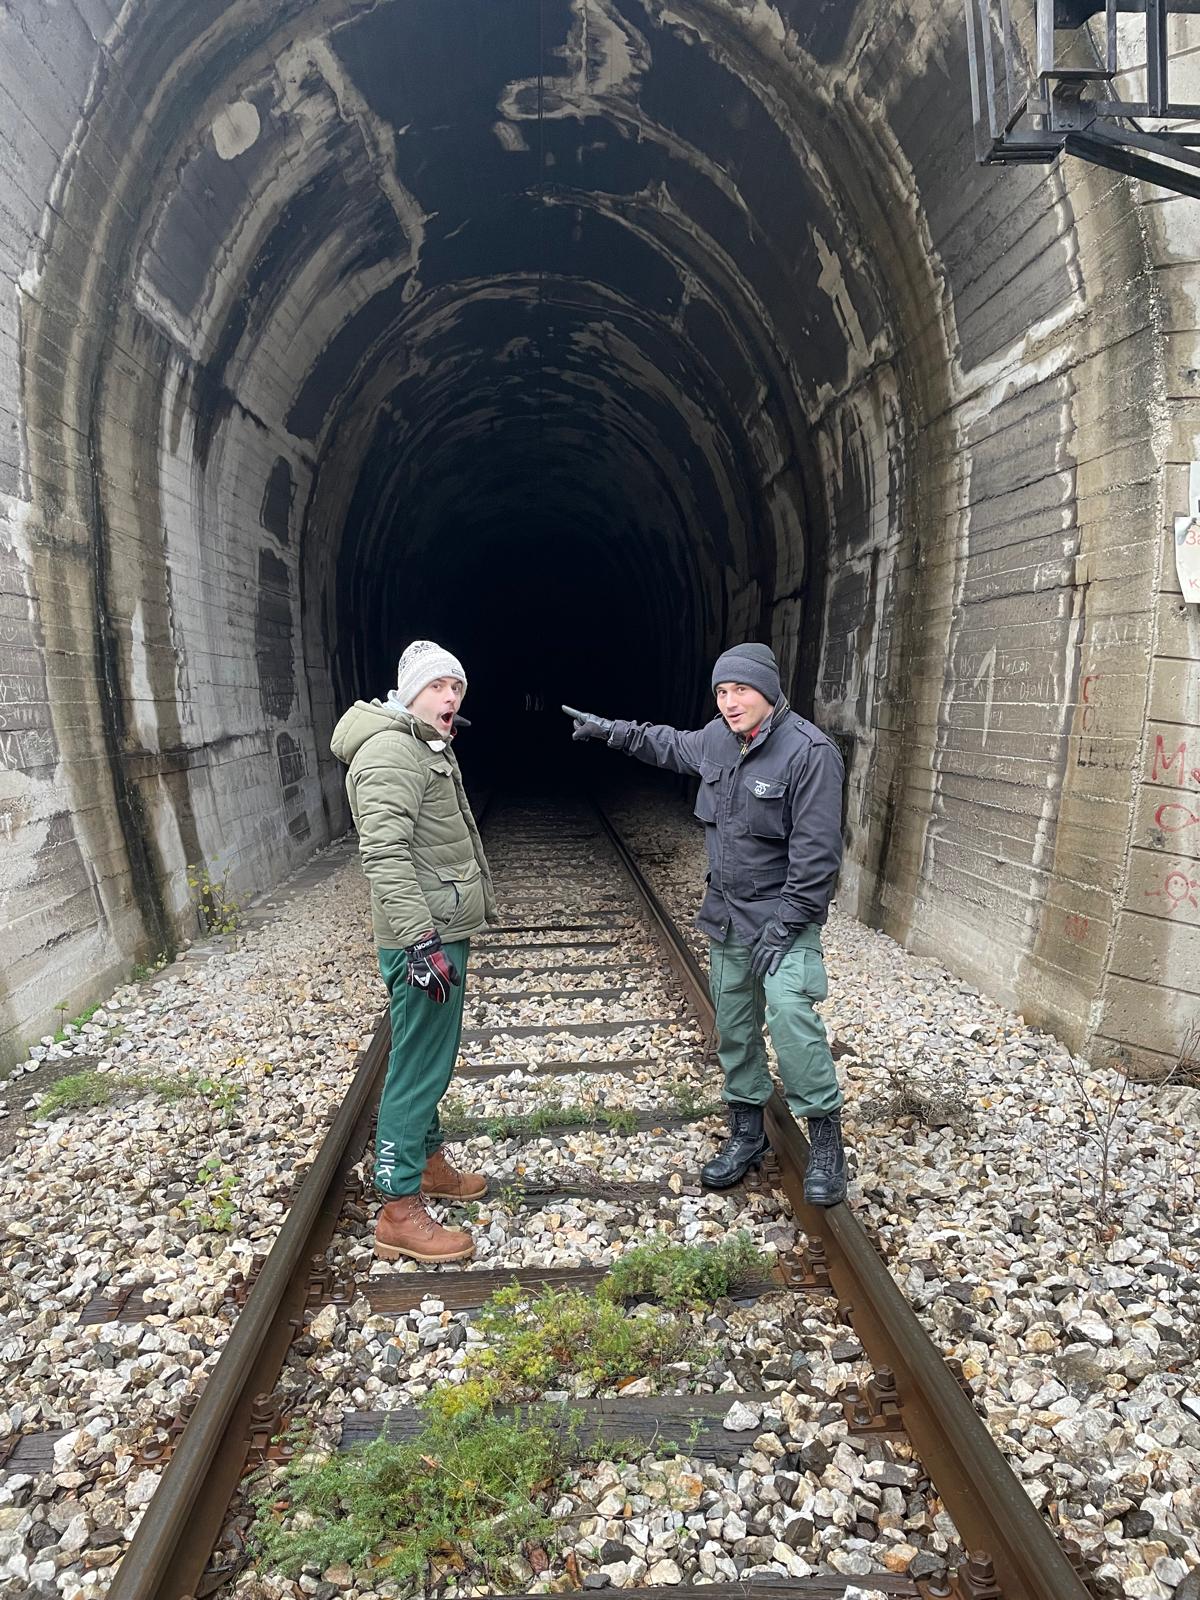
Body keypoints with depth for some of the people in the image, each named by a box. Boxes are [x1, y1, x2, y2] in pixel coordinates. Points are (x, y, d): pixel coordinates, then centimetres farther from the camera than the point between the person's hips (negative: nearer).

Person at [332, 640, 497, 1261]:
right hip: (424, 938, -11)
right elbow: (384, 852, -27)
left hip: (441, 931, 11)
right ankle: (399, 1213, 8)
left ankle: (429, 1163, 39)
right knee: (419, 1067, -4)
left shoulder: (427, 748, 17)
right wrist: (421, 941, -31)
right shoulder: (391, 750, -17)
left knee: (433, 1058, 22)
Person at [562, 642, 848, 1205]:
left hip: (783, 914, -7)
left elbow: (817, 853, -21)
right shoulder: (718, 738, 3)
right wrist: (610, 730, 22)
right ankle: (746, 1132, 29)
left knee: (788, 1012, -23)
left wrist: (783, 928, -22)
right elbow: (672, 747, 27)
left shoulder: (809, 752, -19)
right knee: (733, 1024, 13)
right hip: (727, 912, 7)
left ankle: (825, 1137, -5)